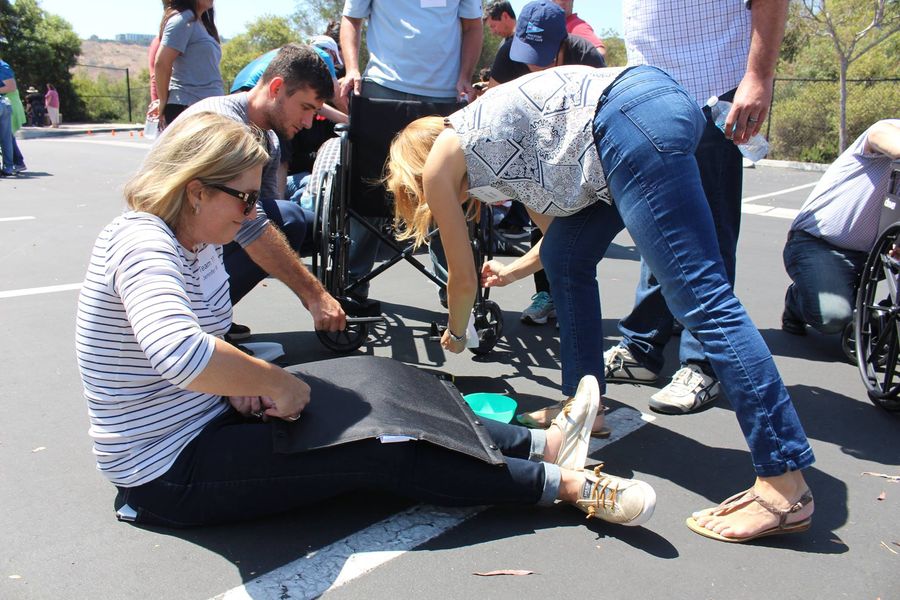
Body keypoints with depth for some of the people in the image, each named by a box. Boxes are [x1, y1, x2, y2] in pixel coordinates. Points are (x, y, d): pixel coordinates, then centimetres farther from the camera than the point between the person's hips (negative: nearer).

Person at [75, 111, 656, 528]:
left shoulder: (197, 241, 6)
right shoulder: (141, 242, -24)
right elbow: (178, 354, -43)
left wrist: (241, 378, -7)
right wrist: (275, 382, -27)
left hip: (207, 416, 9)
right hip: (169, 473, -9)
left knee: (372, 391, -1)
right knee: (377, 448, -16)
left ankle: (538, 445, 2)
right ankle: (569, 485, -8)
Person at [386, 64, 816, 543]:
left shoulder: (439, 160, 10)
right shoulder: (481, 140, 31)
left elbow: (464, 278, 17)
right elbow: (558, 216, 34)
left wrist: (455, 333, 36)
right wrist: (515, 271, 51)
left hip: (634, 122, -10)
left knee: (703, 300, -14)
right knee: (563, 256, 19)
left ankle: (786, 488, -11)